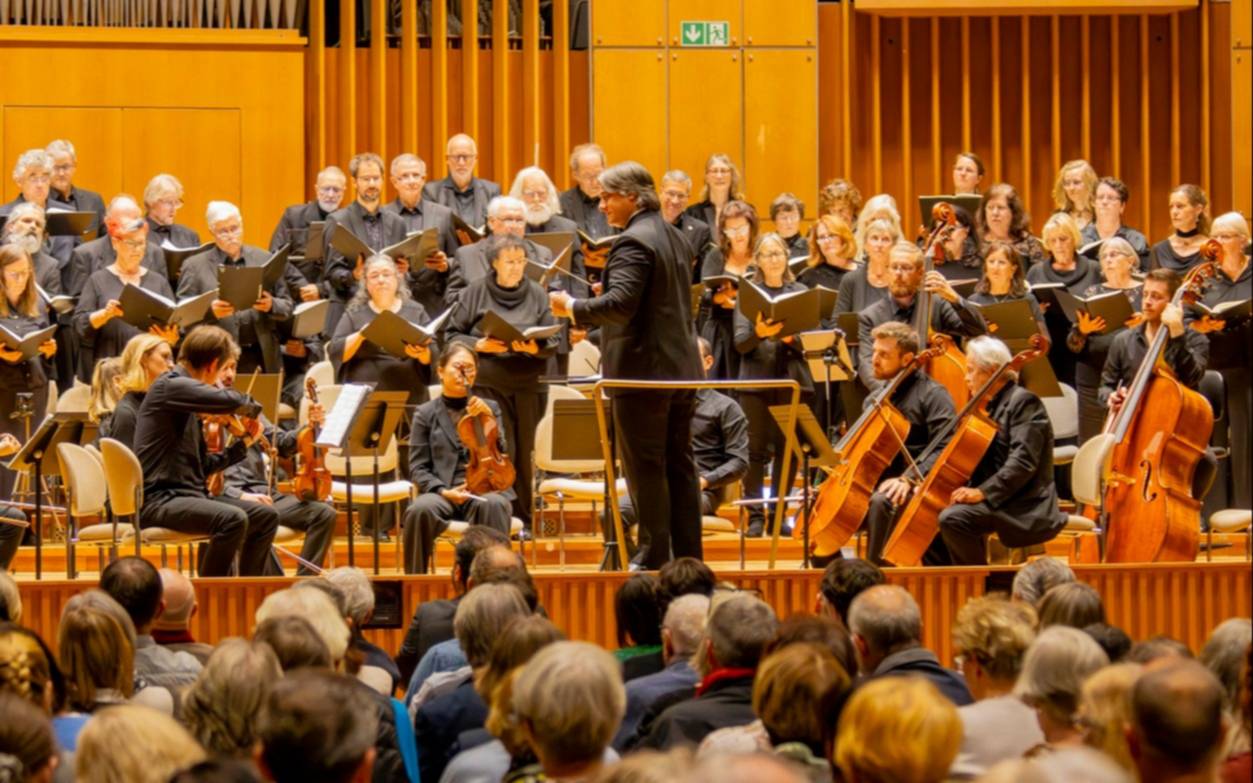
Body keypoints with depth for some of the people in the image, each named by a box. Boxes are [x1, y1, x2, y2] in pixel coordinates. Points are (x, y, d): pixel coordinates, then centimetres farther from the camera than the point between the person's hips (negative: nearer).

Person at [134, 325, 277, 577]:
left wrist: (242, 444, 20)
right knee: (233, 519, -31)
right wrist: (252, 407, -5)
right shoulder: (170, 386, -11)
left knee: (266, 516, 10)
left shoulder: (185, 391, 18)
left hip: (187, 494, 10)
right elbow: (232, 402, -26)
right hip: (157, 500, -10)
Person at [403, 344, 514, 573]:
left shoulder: (489, 408, 16)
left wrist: (488, 421, -8)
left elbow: (502, 456, 7)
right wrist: (442, 491, -14)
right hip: (443, 492, -1)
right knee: (420, 510, -35)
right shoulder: (425, 414, 11)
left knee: (492, 505, -36)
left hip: (486, 488, 1)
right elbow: (418, 468, 5)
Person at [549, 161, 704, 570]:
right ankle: (689, 557, 15)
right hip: (681, 368, 9)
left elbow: (620, 304, -27)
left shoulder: (633, 242, -16)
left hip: (644, 371, -9)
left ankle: (654, 561, -2)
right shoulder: (673, 236, 14)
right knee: (679, 466, 12)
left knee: (646, 471, -4)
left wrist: (573, 308, -15)